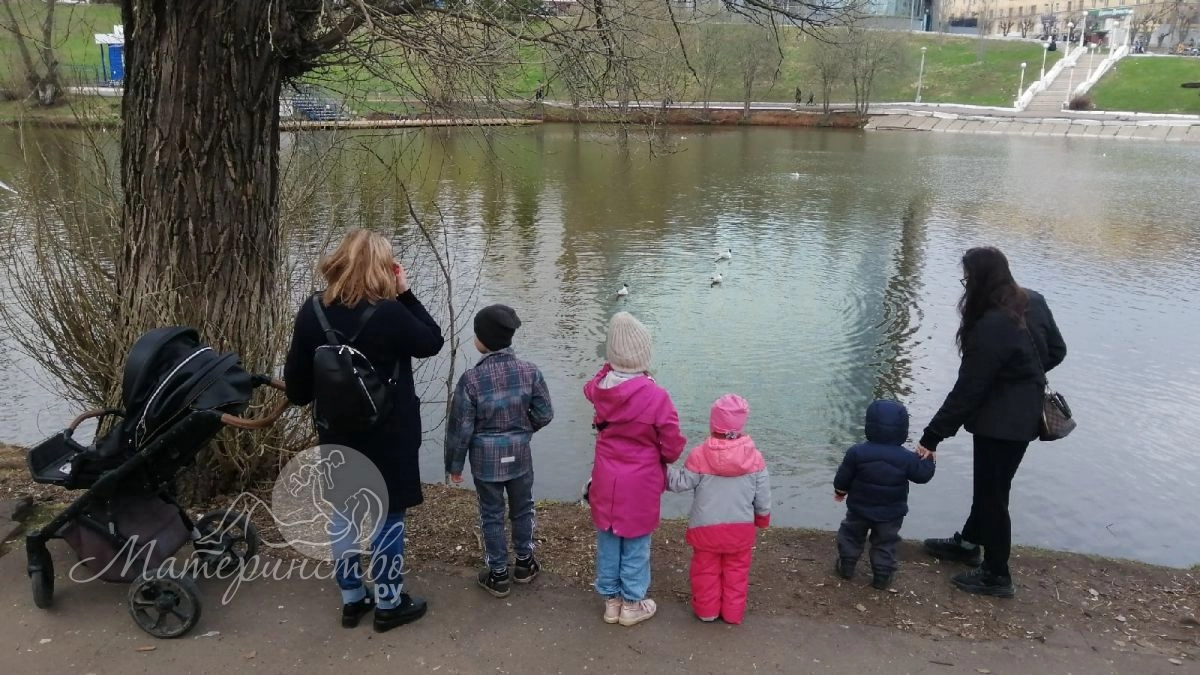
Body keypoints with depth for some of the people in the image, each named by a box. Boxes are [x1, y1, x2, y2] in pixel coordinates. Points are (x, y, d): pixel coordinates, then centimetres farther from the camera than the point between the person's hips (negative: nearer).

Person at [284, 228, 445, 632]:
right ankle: (389, 604, 21)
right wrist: (406, 294, -6)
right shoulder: (388, 314, -22)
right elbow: (432, 342, -6)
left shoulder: (312, 312, -6)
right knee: (387, 517, 9)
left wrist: (307, 399, 21)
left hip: (336, 436, 5)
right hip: (388, 437, -5)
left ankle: (352, 600, 30)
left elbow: (296, 378, 1)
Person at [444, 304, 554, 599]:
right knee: (522, 509, 20)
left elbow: (460, 427, -13)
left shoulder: (471, 379, -19)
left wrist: (454, 464, 1)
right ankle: (524, 563, 36)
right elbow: (544, 414, -4)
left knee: (492, 516, 12)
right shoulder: (530, 371, -11)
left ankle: (498, 574, 22)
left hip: (485, 459, -2)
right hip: (519, 456, 2)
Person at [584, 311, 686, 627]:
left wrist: (610, 366, 3)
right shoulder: (656, 396, -25)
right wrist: (663, 460, 8)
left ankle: (610, 600, 31)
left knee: (607, 539, 17)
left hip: (605, 480, 4)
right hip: (640, 483, -4)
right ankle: (632, 604, 26)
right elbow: (673, 446, -14)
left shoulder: (600, 387, -12)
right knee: (635, 544, 12)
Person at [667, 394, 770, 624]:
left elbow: (681, 483, -8)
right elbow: (763, 496, -1)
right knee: (736, 571, 16)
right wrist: (763, 518, 16)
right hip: (741, 527, 1)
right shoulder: (755, 457, -10)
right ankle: (733, 612, 25)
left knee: (706, 570, 16)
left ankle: (707, 609, 27)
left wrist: (665, 467, 4)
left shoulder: (699, 455, -17)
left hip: (706, 526, -1)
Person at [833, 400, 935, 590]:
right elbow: (923, 474, -5)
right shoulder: (907, 458, -16)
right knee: (885, 544, 16)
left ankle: (846, 567, 28)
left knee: (851, 537, 21)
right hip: (891, 514, 0)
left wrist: (840, 490, 13)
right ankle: (882, 576, 20)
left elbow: (843, 477, -7)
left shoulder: (857, 453, -16)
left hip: (859, 509, 0)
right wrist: (927, 457, 12)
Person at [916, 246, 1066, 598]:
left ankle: (997, 575, 20)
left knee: (992, 493, 6)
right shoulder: (1033, 301, -2)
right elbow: (1057, 351, 11)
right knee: (990, 483, 24)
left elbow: (967, 391, -25)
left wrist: (932, 436, -19)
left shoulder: (990, 327, -29)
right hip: (1023, 415, 9)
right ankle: (969, 543, 43)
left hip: (1001, 423, -9)